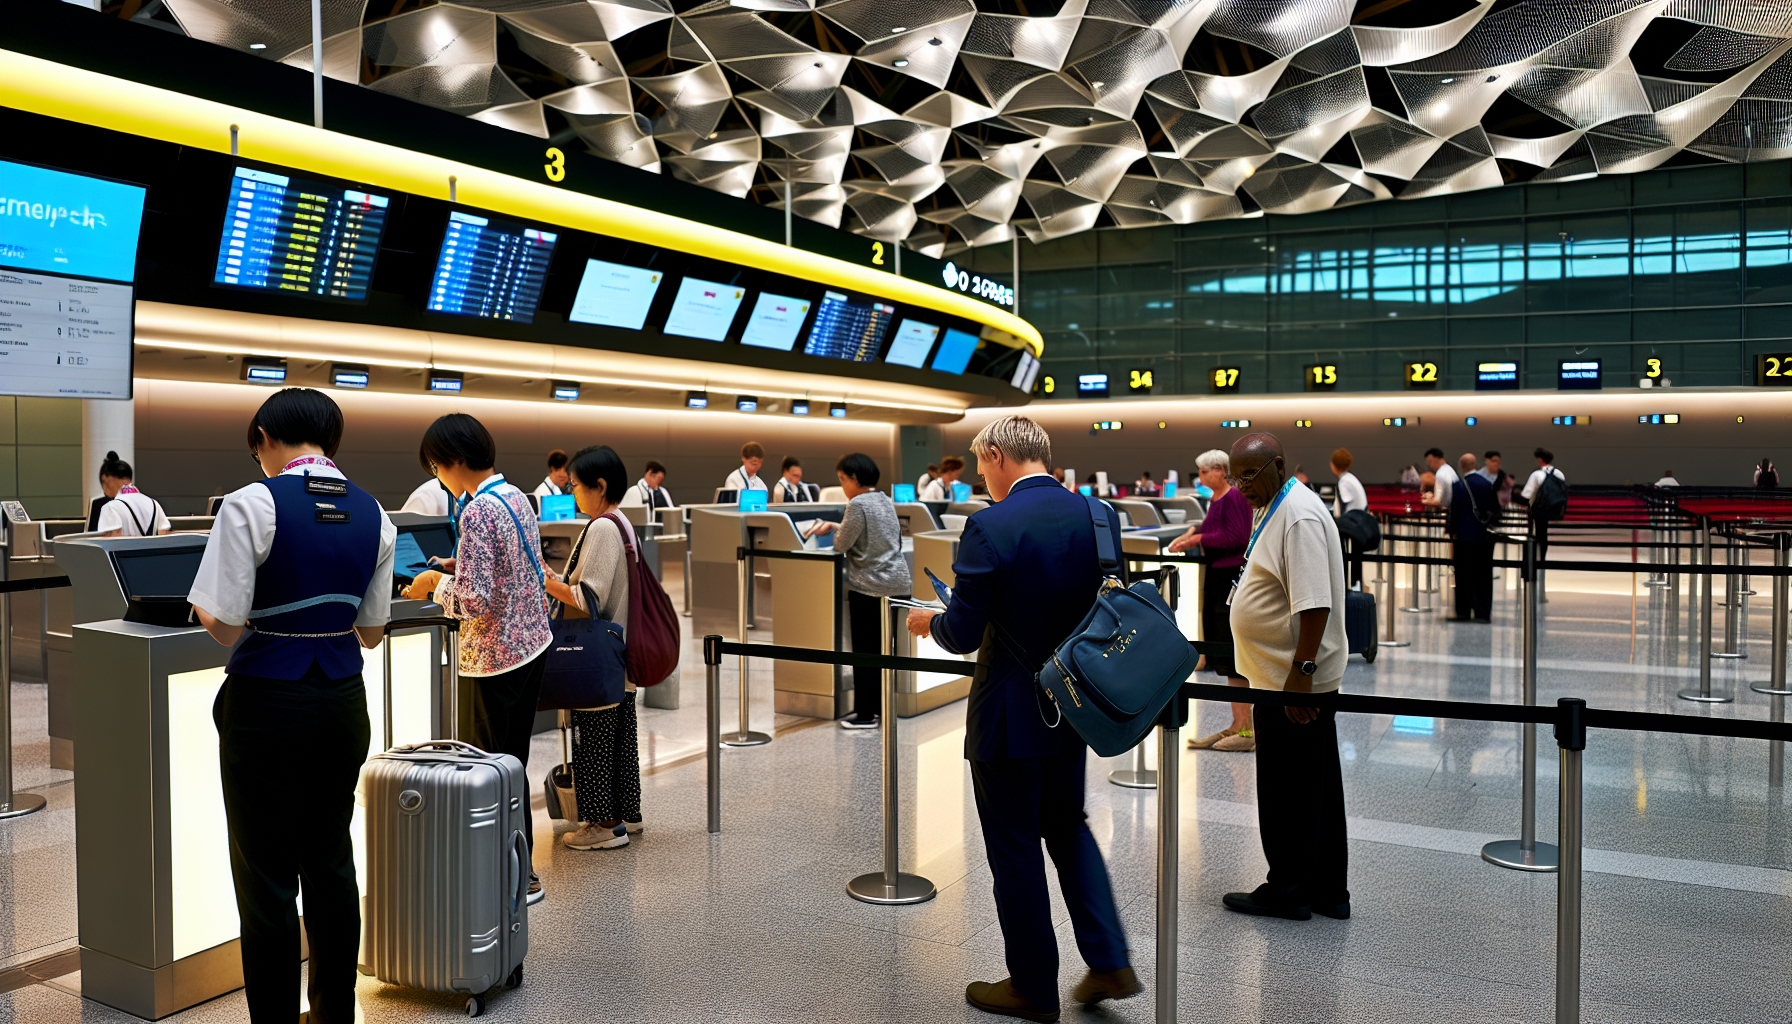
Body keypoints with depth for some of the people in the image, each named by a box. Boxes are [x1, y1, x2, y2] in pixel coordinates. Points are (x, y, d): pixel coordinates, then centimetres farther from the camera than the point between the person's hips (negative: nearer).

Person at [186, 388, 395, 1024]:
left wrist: (207, 605, 7)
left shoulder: (252, 505, -13)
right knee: (331, 863, 17)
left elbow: (225, 626, -15)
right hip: (343, 700, 5)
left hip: (268, 703, -5)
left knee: (266, 876, 5)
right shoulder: (373, 514, 2)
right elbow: (372, 631, 8)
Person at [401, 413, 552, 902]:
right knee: (514, 761, 17)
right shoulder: (516, 496, 7)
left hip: (498, 655, -9)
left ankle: (517, 877, 14)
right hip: (533, 642, 9)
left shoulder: (477, 512, -21)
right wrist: (456, 566, 12)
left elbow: (475, 601, -24)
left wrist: (436, 584, -8)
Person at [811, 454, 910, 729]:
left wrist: (834, 531, 9)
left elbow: (841, 545, -12)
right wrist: (835, 526, 21)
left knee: (864, 650, 0)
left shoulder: (857, 505, -15)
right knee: (884, 649, 13)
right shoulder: (886, 501, 12)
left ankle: (866, 714, 4)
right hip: (897, 584, 8)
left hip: (869, 587, -8)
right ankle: (882, 706, 20)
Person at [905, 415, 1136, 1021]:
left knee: (1014, 848, 10)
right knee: (1068, 825, 25)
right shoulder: (1098, 516, -2)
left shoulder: (990, 527, -21)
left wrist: (928, 621, 3)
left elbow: (963, 635, -19)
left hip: (1010, 715, -6)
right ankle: (1109, 963, 21)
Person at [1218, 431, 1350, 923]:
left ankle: (1288, 892, 14)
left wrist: (1300, 672, -26)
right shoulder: (1277, 509, 15)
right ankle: (1326, 891, 25)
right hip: (1292, 679, 10)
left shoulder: (1300, 516, -19)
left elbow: (1315, 604, -26)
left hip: (1295, 683, -10)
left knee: (1287, 792, 1)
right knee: (1315, 790, 16)